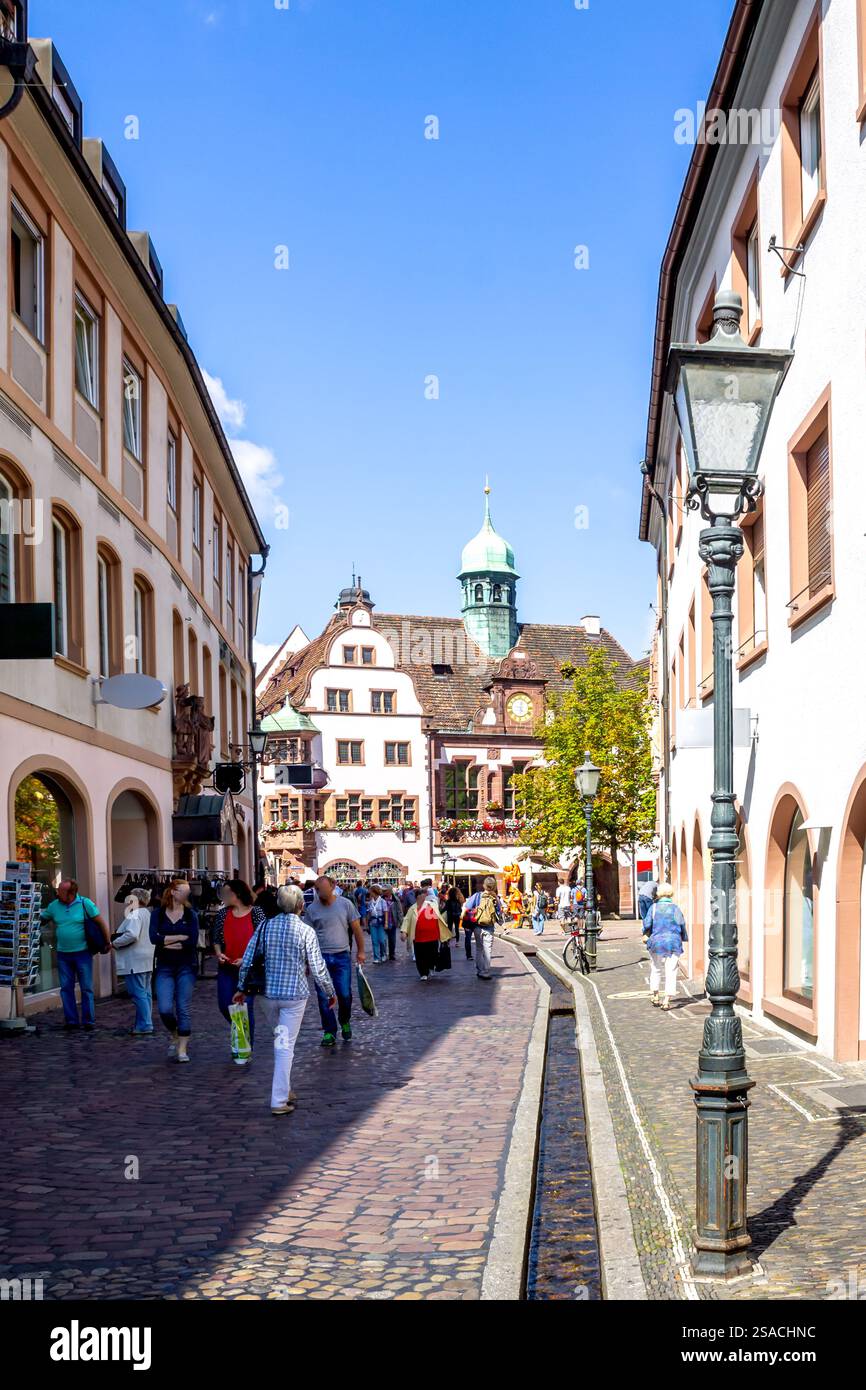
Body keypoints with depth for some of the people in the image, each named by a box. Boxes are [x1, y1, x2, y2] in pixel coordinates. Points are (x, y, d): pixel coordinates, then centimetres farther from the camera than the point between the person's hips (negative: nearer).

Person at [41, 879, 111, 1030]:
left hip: (82, 953, -4)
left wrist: (108, 942, -3)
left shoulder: (85, 904, -8)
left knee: (86, 988, 1)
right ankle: (71, 1020, 14)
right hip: (63, 954, 4)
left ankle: (89, 1021, 7)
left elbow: (101, 922, -4)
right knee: (66, 988, 6)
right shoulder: (54, 906, 2)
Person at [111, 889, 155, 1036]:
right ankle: (143, 1024, 18)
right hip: (147, 960, 10)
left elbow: (132, 935, -28)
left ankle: (144, 1026, -8)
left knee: (139, 994, -7)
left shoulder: (134, 915, -14)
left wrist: (115, 943, -13)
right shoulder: (147, 914, 17)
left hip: (135, 962, -10)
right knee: (145, 993, 12)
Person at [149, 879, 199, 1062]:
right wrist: (181, 937, -12)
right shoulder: (158, 913, 3)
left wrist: (167, 943, -11)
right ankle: (175, 1036, 20)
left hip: (186, 966, 0)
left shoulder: (190, 915, 2)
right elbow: (154, 937, -12)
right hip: (164, 967, 0)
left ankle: (182, 1048, 6)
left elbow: (193, 942, -10)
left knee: (183, 1009, -2)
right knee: (165, 1009, -8)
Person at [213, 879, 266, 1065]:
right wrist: (218, 953, -6)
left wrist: (246, 959, -15)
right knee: (224, 1005, 1)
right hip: (226, 968, 4)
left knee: (245, 1007, -1)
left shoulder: (256, 912, -6)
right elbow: (216, 939, 13)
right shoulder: (223, 914, 6)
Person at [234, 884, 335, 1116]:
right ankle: (279, 1101, 1)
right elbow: (318, 968, -9)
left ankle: (285, 1090, 28)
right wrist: (330, 993, 6)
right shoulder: (305, 931, -10)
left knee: (280, 1041, 21)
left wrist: (241, 988, 15)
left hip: (268, 993, 4)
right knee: (285, 1046, 0)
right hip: (295, 994, -4)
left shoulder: (265, 927, 0)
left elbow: (246, 962, 2)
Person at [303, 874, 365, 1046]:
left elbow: (356, 929, 5)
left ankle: (345, 1022, 28)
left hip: (342, 956, 0)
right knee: (323, 997, 2)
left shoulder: (345, 904, 0)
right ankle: (329, 1032, 14)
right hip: (321, 957, 0)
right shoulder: (312, 909, 1)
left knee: (345, 995, 0)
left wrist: (360, 951, 4)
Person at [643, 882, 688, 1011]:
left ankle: (655, 996, 26)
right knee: (671, 972, 0)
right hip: (673, 943, -1)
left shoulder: (654, 907, -3)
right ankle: (666, 1000, -6)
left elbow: (647, 924, -7)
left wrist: (647, 933, 15)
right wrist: (684, 937, 16)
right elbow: (681, 924, -2)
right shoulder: (674, 908, -4)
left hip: (657, 942, 1)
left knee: (656, 969, 19)